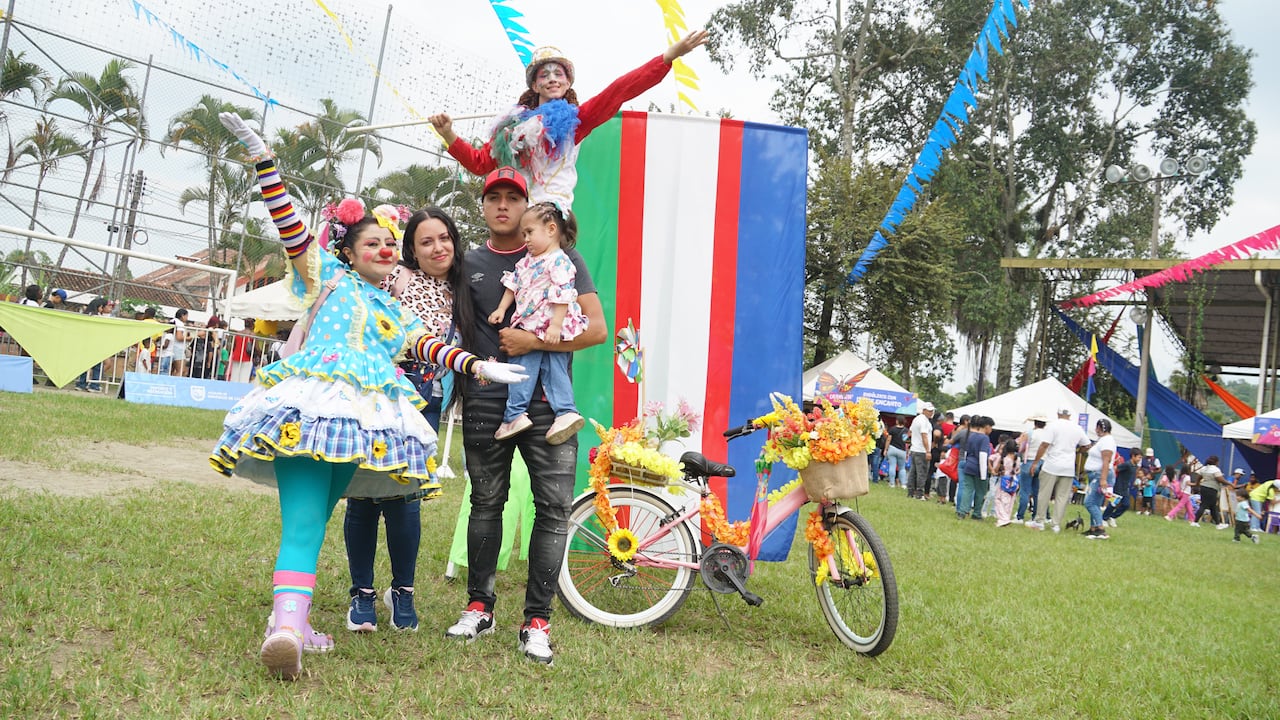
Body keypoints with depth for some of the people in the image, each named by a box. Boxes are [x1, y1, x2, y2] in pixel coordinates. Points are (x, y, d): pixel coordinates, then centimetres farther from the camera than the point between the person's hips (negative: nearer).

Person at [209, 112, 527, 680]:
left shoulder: (396, 312, 30)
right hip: (310, 405, -3)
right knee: (305, 522, -9)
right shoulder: (328, 276, 17)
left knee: (311, 521, -2)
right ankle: (287, 627, -17)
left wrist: (478, 366, -2)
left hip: (363, 419, 3)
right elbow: (290, 228, 7)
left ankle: (288, 621, -8)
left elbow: (427, 347, 15)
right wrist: (261, 158, -1)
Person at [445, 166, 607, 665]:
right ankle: (479, 607, 22)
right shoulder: (467, 264, 12)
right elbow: (457, 330, 22)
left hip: (546, 402, -2)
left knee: (553, 508, -6)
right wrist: (460, 381, 8)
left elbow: (596, 329, -3)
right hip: (485, 403, 2)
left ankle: (537, 621, 3)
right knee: (486, 503, 9)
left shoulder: (560, 258, 5)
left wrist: (532, 341, -11)